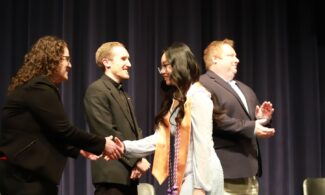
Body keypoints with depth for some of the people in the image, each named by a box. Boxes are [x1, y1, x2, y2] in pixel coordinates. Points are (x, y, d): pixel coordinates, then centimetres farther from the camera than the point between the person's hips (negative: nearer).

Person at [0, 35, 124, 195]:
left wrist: (78, 149, 13)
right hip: (23, 173, -11)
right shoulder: (39, 87, -14)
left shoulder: (36, 86, 18)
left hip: (27, 171, 11)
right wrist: (102, 144, -9)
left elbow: (52, 134, 19)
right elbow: (63, 129, -17)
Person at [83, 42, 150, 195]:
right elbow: (108, 133, -16)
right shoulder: (97, 91, -8)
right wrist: (136, 159, -13)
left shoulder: (123, 94, 21)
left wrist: (139, 159, -2)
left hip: (129, 174, 9)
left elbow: (134, 130, 16)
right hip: (112, 174, -9)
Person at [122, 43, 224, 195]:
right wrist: (125, 147, -2)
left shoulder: (198, 97, -10)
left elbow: (203, 144, -15)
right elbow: (161, 138, 8)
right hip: (180, 178, 8)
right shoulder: (174, 99, 17)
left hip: (198, 177, -8)